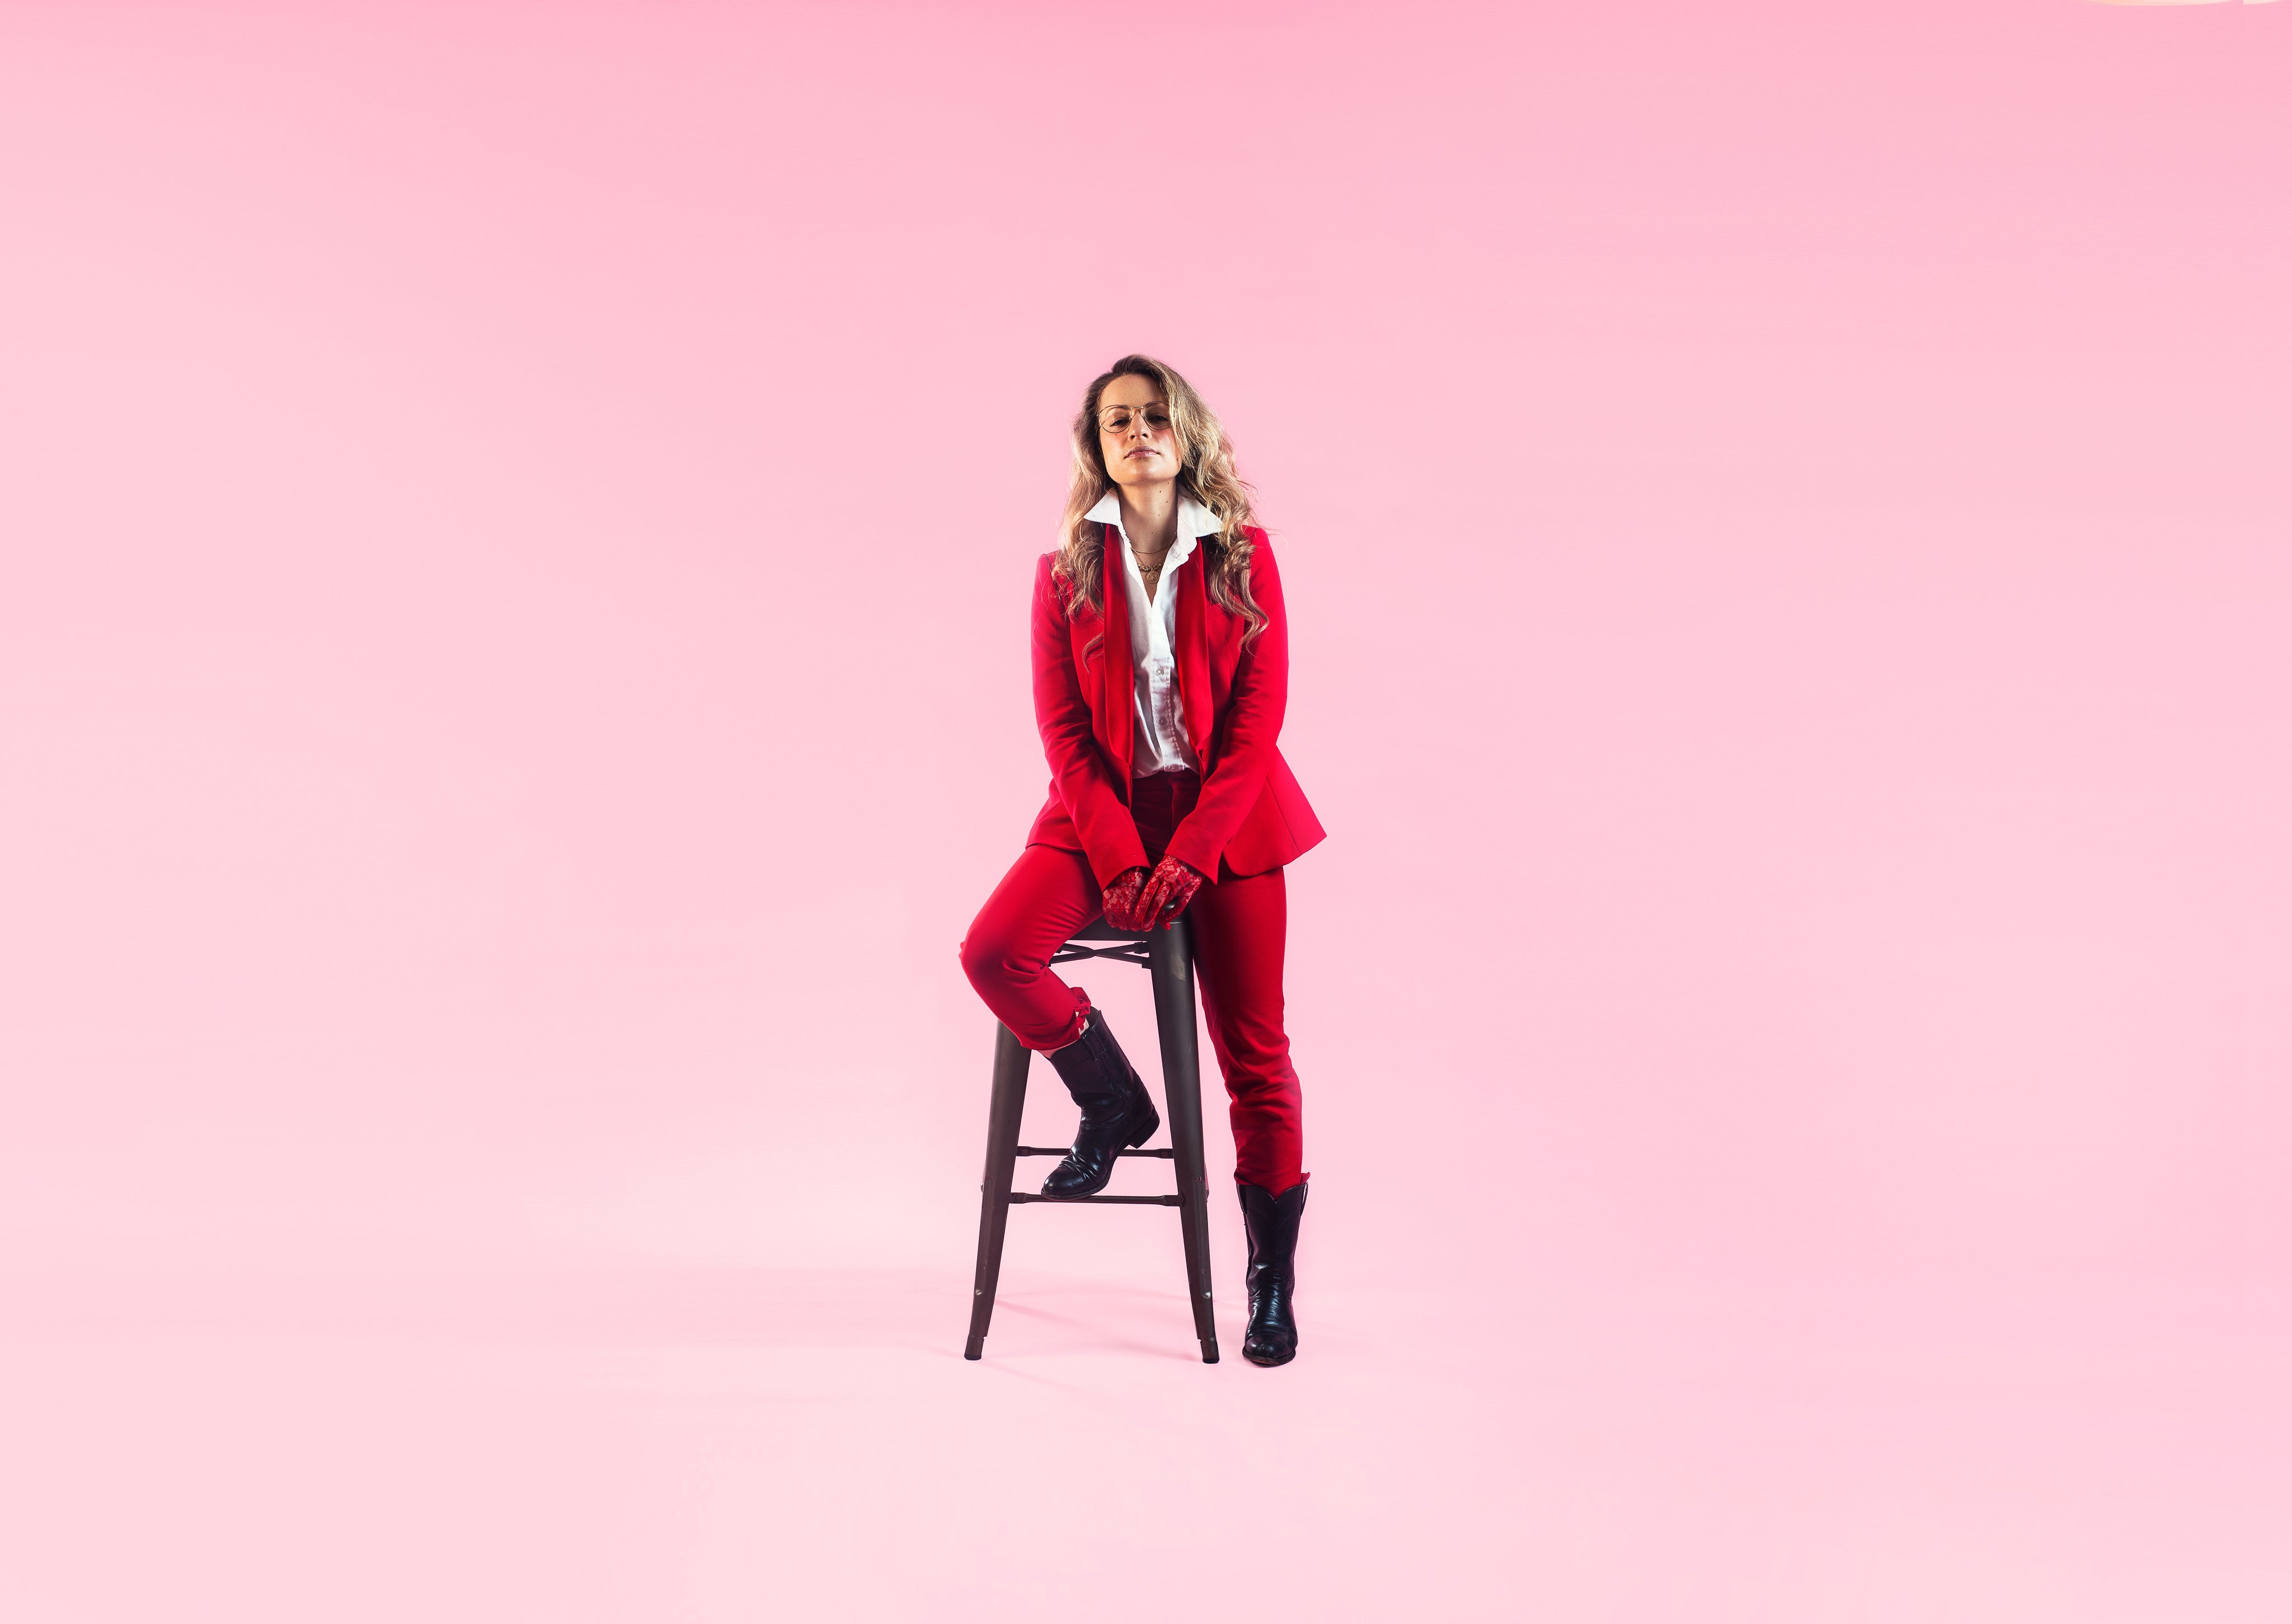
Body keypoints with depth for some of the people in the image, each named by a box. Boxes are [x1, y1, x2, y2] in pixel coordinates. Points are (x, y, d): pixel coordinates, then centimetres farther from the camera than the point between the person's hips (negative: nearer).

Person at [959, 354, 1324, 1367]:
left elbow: (1258, 719, -6)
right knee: (993, 953, -22)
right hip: (1103, 812, 2)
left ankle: (1272, 1284, 13)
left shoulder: (1243, 557, 0)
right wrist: (1120, 860, -13)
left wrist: (1186, 859, -15)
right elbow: (1063, 729, -2)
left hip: (1225, 815, -1)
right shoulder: (1067, 571, 3)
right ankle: (1112, 1103, 5)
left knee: (1253, 1054, -2)